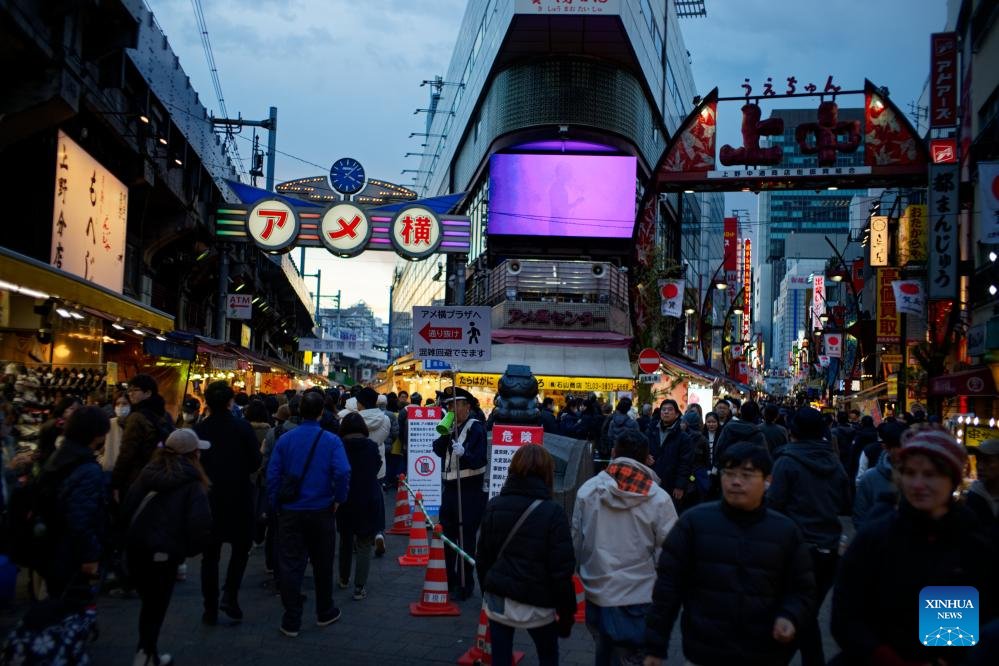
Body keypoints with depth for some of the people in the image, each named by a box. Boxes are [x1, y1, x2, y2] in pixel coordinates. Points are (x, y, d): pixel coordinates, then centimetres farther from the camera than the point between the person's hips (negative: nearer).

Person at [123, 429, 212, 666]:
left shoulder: (148, 472, 8)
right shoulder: (191, 482, -10)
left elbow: (128, 507, 9)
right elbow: (200, 522, -20)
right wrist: (191, 549, -3)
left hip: (135, 548, 6)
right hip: (164, 553, -6)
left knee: (149, 604, 19)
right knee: (156, 607, 8)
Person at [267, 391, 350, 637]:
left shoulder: (285, 439, -2)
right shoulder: (331, 440, -8)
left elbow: (272, 475, -4)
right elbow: (342, 473, -20)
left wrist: (276, 505, 6)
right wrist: (338, 500, -5)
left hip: (290, 512, 1)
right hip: (321, 512, -1)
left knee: (290, 566, 5)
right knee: (322, 564, 15)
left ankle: (291, 621, 8)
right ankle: (325, 612, 29)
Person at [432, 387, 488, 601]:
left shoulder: (476, 428, -9)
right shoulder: (450, 426, 12)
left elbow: (480, 461, -17)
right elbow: (438, 449, -1)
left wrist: (464, 453, -34)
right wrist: (446, 432, -13)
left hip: (469, 491, -7)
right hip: (449, 488, 7)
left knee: (466, 540, -2)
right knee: (447, 537, 14)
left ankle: (465, 584, 7)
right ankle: (449, 580, 27)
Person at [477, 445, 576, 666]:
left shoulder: (494, 506, -1)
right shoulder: (552, 512, -13)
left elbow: (482, 558, 7)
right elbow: (562, 570, -13)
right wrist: (566, 611, -3)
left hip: (498, 600, 3)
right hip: (536, 604, -3)